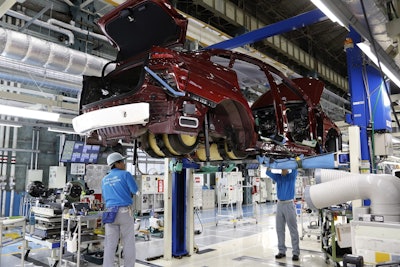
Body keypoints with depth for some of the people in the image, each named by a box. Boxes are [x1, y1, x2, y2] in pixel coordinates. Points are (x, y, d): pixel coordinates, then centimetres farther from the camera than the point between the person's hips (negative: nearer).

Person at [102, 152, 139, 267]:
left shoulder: (104, 180, 13)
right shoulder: (125, 174, -5)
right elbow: (136, 191, -4)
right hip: (125, 212, -5)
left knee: (110, 245, 7)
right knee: (129, 244, 4)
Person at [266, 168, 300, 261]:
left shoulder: (292, 176, 1)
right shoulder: (278, 177, 10)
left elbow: (295, 169, -17)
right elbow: (268, 172, -1)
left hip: (289, 204, -4)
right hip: (279, 204, 4)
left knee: (293, 230, -1)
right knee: (279, 229, 7)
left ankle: (295, 252, 6)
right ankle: (282, 251, 17)